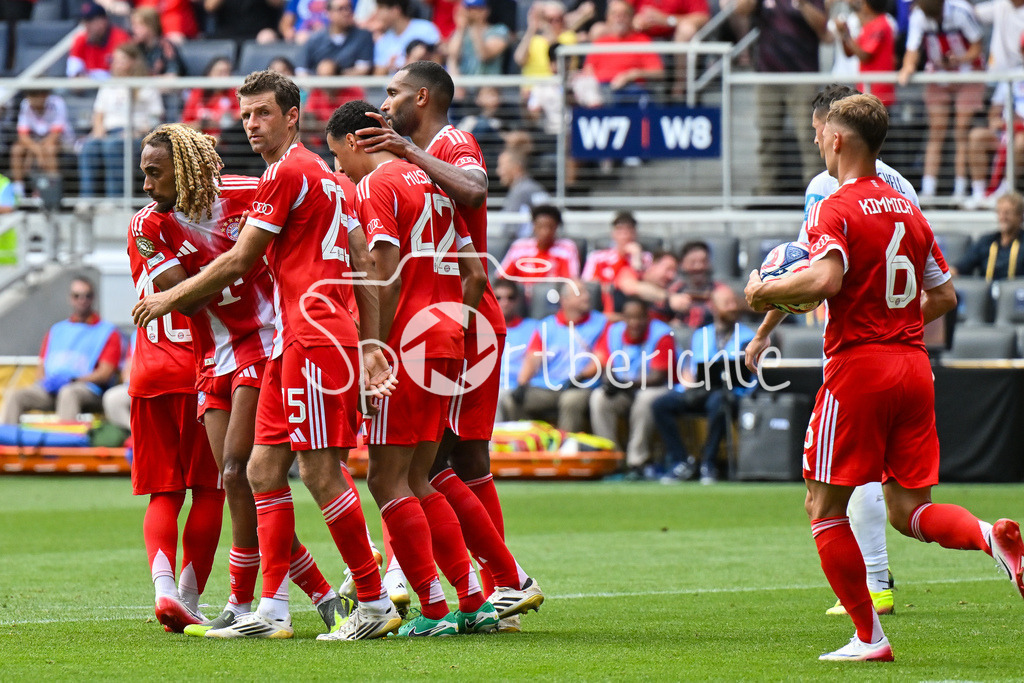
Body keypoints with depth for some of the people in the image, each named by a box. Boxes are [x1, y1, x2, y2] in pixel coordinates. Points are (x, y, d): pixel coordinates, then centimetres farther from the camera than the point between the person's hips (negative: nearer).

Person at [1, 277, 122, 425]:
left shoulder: (107, 332, 13)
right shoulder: (57, 331, 28)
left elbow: (105, 373, 1)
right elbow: (42, 368, 22)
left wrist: (73, 380, -14)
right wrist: (44, 380, -3)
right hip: (50, 389, 4)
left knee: (68, 393, -41)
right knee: (13, 396, -23)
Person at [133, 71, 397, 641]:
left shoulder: (288, 172, -8)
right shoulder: (324, 176, 21)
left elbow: (237, 263, -6)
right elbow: (364, 262, 20)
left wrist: (171, 297, 6)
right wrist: (372, 343, 19)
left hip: (315, 338, -10)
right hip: (292, 343, 10)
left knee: (321, 472, -10)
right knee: (264, 470, 7)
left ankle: (375, 604, -7)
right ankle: (273, 611, 6)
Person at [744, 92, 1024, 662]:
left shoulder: (835, 210, -8)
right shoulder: (908, 210, 14)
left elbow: (825, 280, -25)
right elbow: (944, 296, 18)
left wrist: (764, 291, -9)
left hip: (858, 365, -7)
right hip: (914, 366, 7)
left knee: (826, 507, 5)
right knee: (908, 509, 11)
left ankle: (869, 637, 2)